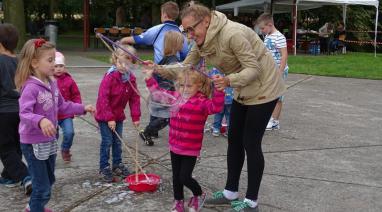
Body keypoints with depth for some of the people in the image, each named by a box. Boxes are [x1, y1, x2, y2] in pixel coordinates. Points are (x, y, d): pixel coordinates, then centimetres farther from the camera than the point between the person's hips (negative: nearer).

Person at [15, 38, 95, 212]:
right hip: (33, 143, -9)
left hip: (49, 140, 9)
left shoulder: (52, 83, 3)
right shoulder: (30, 87, -23)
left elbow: (62, 105, 16)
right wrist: (40, 121, -51)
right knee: (43, 187, 1)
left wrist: (83, 108, 13)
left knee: (49, 180, 25)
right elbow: (24, 113, -34)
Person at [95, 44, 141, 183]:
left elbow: (134, 98, 1)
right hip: (104, 116, -5)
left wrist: (135, 117, -3)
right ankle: (104, 167, 14)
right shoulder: (110, 77, -22)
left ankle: (117, 164, 29)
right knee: (107, 142, 1)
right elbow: (103, 98, -23)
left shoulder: (131, 78, -4)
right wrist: (109, 118, -22)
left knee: (118, 141, 14)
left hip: (118, 115, 5)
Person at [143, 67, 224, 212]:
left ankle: (199, 195, 27)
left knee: (185, 177, -3)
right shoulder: (175, 97, 4)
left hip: (191, 149, -6)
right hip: (174, 146, 6)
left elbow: (216, 107, -33)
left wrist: (218, 90, -44)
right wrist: (149, 77, 14)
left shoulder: (202, 102, -15)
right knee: (176, 177, 17)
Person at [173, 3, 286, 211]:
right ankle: (231, 192, 24)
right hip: (243, 90, 9)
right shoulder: (201, 40, -3)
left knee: (251, 144, -4)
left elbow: (253, 69, -28)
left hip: (263, 88, -8)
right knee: (234, 140, 10)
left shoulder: (232, 34, -30)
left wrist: (229, 81, -44)